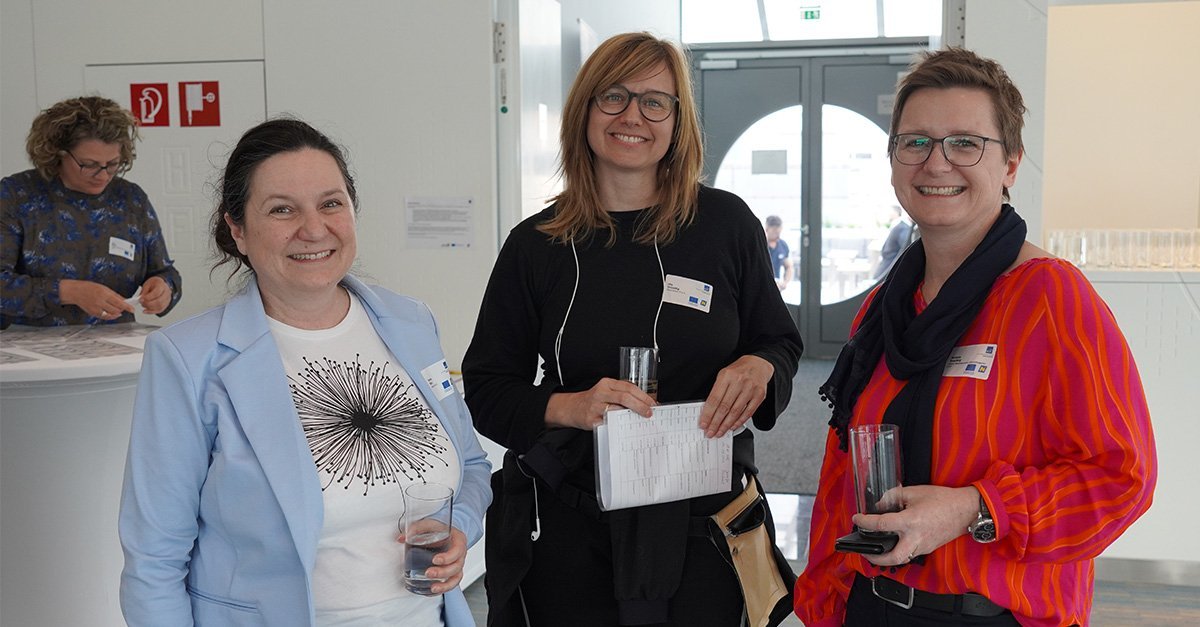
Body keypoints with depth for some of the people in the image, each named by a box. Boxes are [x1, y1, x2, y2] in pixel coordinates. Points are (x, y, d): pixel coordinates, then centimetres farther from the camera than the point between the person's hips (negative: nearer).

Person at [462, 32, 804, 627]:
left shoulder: (727, 223, -2)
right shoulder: (535, 245, -2)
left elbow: (780, 341, 7)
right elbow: (486, 390, 0)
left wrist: (757, 368, -16)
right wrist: (569, 406, -19)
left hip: (701, 524, 1)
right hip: (569, 527, 0)